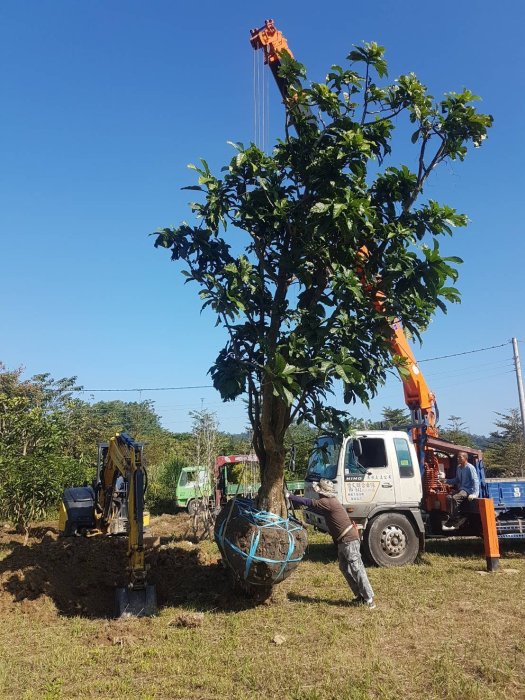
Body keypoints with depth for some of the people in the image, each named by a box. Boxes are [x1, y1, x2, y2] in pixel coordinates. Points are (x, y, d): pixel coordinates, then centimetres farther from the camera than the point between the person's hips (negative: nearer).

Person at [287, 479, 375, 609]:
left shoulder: (328, 502, -18)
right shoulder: (330, 502, 11)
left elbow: (308, 502, -17)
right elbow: (315, 507, 23)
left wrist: (289, 496, -11)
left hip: (349, 540, -10)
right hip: (342, 541, 10)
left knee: (357, 570, -6)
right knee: (344, 568, 13)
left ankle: (369, 600, 0)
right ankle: (360, 596, 19)